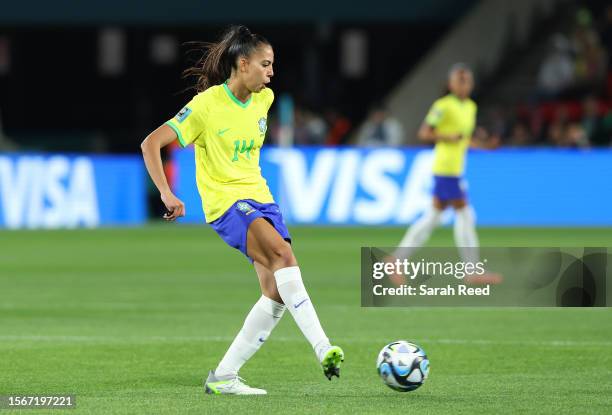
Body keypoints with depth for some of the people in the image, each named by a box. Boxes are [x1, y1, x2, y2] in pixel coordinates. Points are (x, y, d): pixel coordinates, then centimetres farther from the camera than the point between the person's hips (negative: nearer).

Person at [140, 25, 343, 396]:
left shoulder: (264, 99, 6)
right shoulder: (206, 105, -14)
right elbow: (151, 143, -15)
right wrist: (167, 195, -23)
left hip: (260, 198, 7)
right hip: (225, 202, -7)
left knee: (277, 293, -4)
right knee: (283, 253, -31)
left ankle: (223, 377, 5)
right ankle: (323, 348, -37)